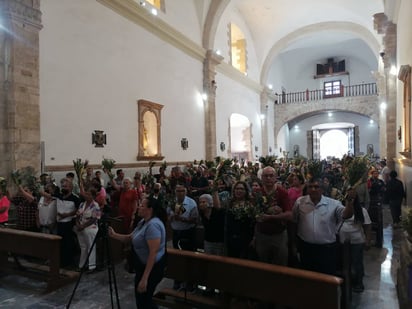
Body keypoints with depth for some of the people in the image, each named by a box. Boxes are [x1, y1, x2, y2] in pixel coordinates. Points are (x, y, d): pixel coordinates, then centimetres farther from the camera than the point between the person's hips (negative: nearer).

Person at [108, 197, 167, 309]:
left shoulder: (153, 225, -26)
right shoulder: (143, 222, 6)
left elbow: (153, 253, -29)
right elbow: (130, 238, 10)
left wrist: (144, 278, -27)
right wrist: (114, 235, -4)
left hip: (151, 268, -10)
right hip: (142, 266, 10)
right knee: (141, 298, 21)